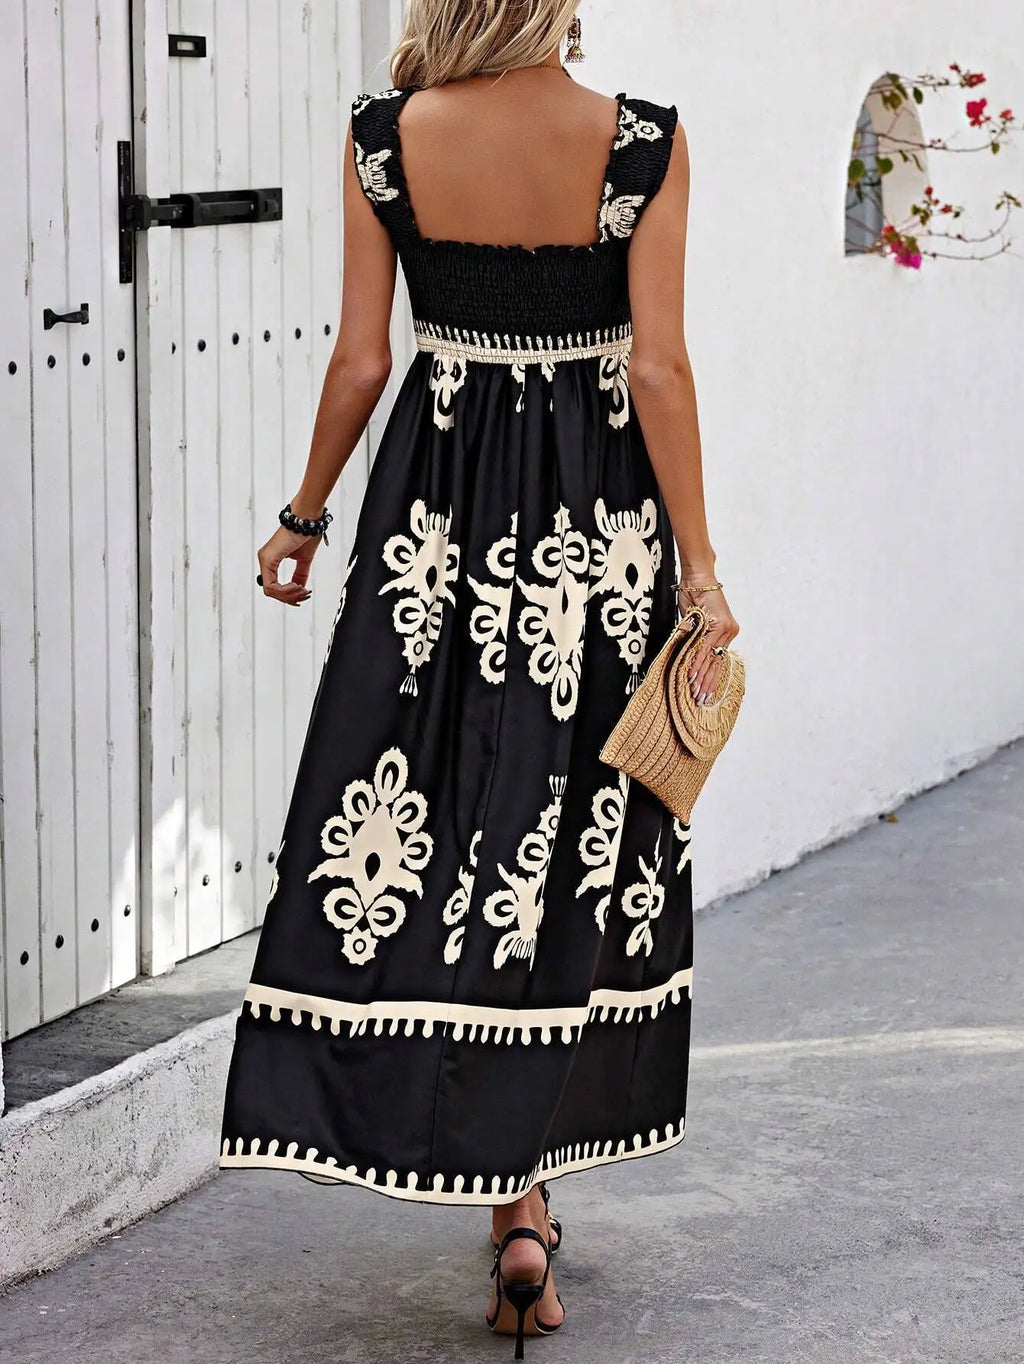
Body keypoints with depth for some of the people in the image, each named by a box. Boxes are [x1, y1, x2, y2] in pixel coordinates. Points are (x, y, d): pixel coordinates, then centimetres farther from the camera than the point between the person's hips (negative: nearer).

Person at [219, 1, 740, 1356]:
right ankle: (528, 1162, 19)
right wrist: (696, 565, -4)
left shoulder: (386, 137, -5)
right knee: (574, 830, 11)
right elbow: (658, 365, -10)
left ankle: (513, 1199, 2)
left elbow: (361, 357, -2)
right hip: (599, 516, 0)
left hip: (441, 502, 1)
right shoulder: (642, 143, -9)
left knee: (436, 811, 5)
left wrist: (304, 518, 12)